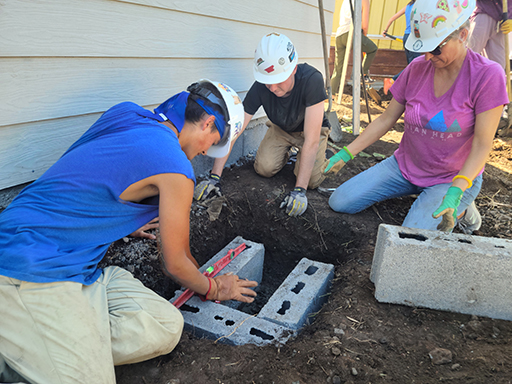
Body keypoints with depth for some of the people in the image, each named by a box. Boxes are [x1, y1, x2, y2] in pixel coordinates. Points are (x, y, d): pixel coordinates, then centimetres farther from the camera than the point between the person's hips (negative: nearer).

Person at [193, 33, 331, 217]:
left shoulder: (311, 80, -39)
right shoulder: (261, 86, -29)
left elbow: (311, 140, -40)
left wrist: (299, 190, -43)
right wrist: (214, 176, -33)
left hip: (310, 130, -2)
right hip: (280, 128, 3)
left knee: (312, 180, -20)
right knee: (264, 168, -17)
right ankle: (285, 151, 17)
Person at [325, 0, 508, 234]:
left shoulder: (487, 75, -18)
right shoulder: (416, 68, -5)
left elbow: (482, 145, -17)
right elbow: (385, 120, 1)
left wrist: (455, 192, -30)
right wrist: (346, 154, -6)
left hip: (456, 177, -4)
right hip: (405, 165, 5)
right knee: (338, 202, -4)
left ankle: (461, 209, 8)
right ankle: (416, 191, 13)